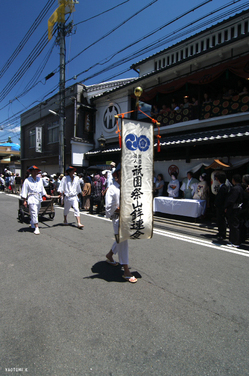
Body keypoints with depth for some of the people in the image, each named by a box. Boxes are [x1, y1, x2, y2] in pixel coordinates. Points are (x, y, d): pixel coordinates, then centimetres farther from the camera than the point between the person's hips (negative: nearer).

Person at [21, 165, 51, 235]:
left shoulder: (40, 179, 10)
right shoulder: (27, 180, -5)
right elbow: (24, 191, -3)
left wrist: (46, 195, 17)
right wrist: (24, 200, -5)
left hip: (39, 198, 6)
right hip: (32, 198, -6)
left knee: (36, 213, 15)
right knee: (34, 212, -12)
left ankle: (32, 224, 36)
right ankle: (36, 228, -12)